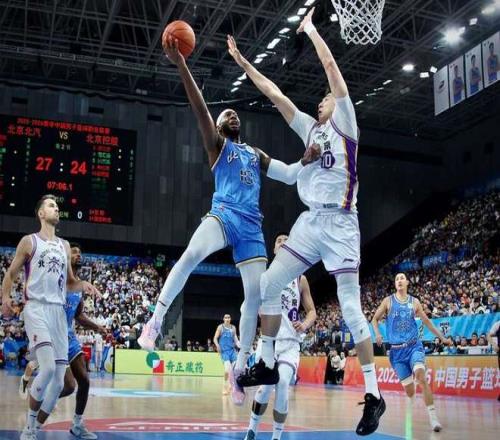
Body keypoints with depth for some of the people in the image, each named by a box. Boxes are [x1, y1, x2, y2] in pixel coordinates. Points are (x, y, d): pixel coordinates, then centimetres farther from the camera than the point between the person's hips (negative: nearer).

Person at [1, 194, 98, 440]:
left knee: (59, 380, 0)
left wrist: (83, 286, 4)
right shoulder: (29, 241, 6)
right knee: (48, 367, -24)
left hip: (59, 311, 6)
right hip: (36, 308, -5)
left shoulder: (64, 245, 20)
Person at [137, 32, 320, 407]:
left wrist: (306, 161, 1)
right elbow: (200, 108, -3)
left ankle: (239, 368, 11)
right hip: (224, 213, -5)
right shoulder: (216, 144, 12)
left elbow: (289, 176, 23)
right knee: (191, 254, -35)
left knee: (256, 294, -2)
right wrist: (181, 66, -14)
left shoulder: (256, 154, 27)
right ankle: (155, 322, -21)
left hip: (251, 225, 5)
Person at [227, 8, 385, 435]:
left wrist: (311, 29, 7)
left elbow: (331, 66, -4)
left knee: (351, 308, -8)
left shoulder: (345, 124, 1)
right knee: (269, 284, 3)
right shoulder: (311, 128, 18)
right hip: (310, 222, 7)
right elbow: (274, 93, 18)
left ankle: (374, 395, 0)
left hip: (340, 224, -7)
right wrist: (242, 61, 18)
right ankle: (267, 363, 17)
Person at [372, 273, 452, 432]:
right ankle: (411, 411, 33)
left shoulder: (414, 302, 7)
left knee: (421, 377, -24)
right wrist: (378, 334, -9)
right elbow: (375, 319, 9)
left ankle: (433, 417, -20)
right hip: (397, 350, 0)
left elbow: (426, 321, 17)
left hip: (414, 346, 0)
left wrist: (442, 337, 15)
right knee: (408, 387, 0)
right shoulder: (388, 301, 3)